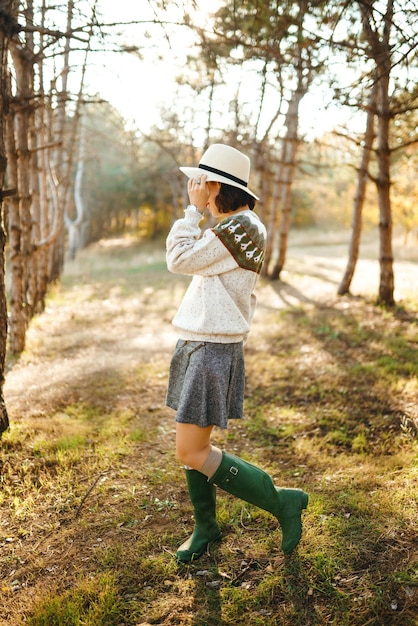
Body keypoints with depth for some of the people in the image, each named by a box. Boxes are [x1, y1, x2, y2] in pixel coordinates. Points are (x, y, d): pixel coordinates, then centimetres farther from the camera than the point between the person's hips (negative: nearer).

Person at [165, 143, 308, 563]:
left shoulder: (241, 227, -17)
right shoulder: (232, 229, 14)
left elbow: (179, 260, -16)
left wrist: (194, 209, -8)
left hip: (212, 353, -10)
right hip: (197, 347, 10)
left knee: (191, 454, -7)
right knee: (192, 446, 15)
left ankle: (282, 503, 6)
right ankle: (205, 527, 33)